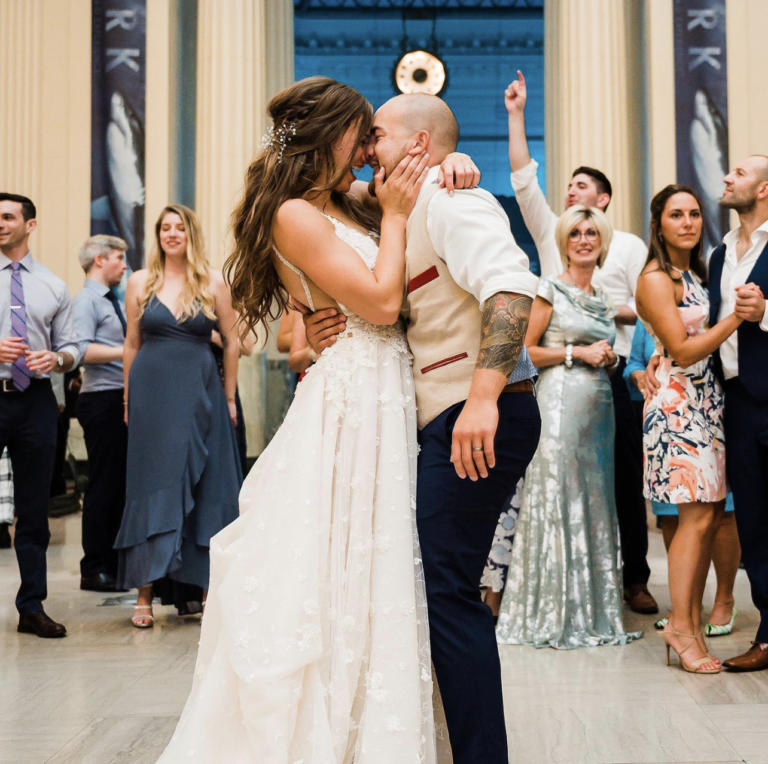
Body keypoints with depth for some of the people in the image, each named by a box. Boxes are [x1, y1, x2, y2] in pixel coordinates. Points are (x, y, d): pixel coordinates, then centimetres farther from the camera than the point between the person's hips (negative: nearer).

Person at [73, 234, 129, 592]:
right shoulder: (86, 301, -8)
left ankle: (115, 562, 20)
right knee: (103, 485, -5)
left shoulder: (114, 302, 20)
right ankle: (94, 569, 2)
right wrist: (126, 351, -18)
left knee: (121, 483, 12)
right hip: (102, 400, -9)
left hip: (123, 399, 9)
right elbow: (82, 350, -20)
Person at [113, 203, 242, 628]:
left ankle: (207, 585, 12)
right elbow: (132, 345, 9)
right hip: (152, 394, 0)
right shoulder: (140, 282, 6)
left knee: (204, 487, 3)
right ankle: (144, 594, 5)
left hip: (199, 395, 0)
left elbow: (232, 342, 6)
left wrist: (229, 397, 4)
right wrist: (129, 400, 7)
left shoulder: (213, 283, 3)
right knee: (151, 487, 1)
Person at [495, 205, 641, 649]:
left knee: (595, 500, 7)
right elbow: (526, 351, -5)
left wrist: (610, 359, 4)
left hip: (599, 404, 7)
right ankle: (556, 614, 0)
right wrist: (578, 353, -10)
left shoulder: (604, 300, 18)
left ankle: (595, 608, 14)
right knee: (559, 498, -7)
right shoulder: (551, 289, -1)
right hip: (561, 399, -7)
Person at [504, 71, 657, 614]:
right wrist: (517, 115, 1)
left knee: (624, 477, 0)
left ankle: (635, 579, 10)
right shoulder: (550, 232, 12)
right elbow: (523, 180, 4)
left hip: (608, 373, -1)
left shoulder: (629, 246, 9)